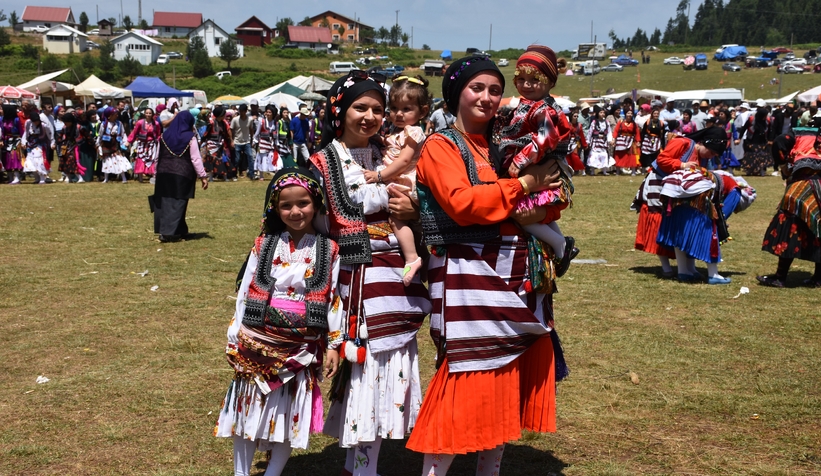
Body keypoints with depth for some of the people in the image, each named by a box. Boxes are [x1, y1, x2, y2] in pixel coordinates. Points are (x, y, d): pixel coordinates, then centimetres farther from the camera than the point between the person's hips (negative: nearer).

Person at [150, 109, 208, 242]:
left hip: (164, 174, 4)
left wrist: (158, 172, 21)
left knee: (166, 202, 10)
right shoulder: (190, 137, -6)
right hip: (182, 174, -4)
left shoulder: (164, 135, 7)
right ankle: (168, 232, -6)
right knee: (177, 203, 0)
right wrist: (203, 176, -5)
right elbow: (196, 159, -9)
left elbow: (158, 156, 12)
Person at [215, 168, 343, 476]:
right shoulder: (264, 245, 1)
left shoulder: (328, 251, -1)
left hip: (302, 346, 0)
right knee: (250, 405, 9)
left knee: (291, 414, 7)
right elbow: (245, 293, 3)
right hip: (258, 341, 1)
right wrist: (234, 340, 3)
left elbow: (334, 299, 0)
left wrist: (334, 345, -1)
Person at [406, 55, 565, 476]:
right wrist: (524, 184, -12)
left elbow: (550, 197, 18)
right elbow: (461, 203, -18)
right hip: (469, 277, -7)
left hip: (517, 278, 7)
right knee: (467, 380, -8)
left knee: (508, 380, 10)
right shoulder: (441, 147, -2)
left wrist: (540, 211, -5)